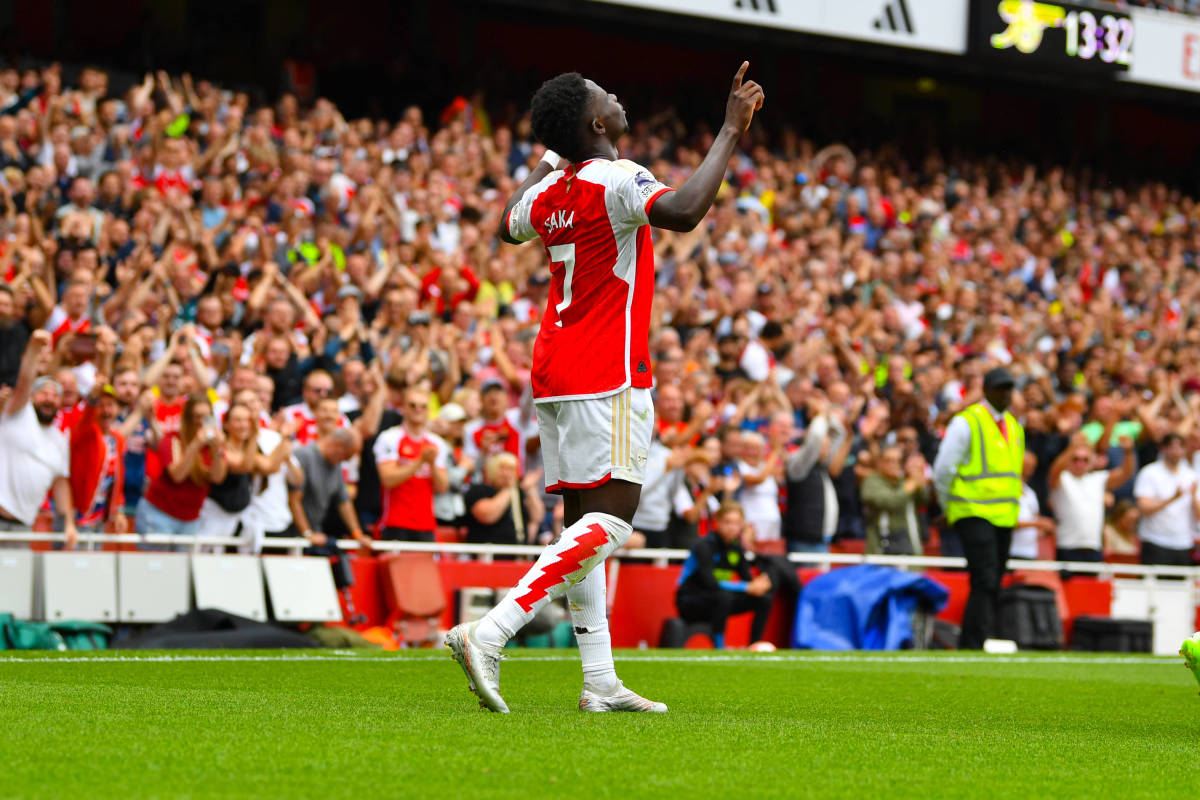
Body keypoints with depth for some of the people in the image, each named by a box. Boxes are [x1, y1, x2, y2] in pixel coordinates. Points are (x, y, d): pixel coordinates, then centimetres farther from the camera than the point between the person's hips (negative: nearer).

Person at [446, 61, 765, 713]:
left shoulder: (548, 190, 9)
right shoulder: (615, 180, -15)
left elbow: (510, 225, 32)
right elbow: (683, 212, -33)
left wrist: (548, 158, 42)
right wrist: (730, 134, -24)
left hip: (554, 376, 9)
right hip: (607, 378, -9)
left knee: (582, 523, 9)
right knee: (608, 523, -12)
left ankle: (600, 682, 9)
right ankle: (487, 635, -23)